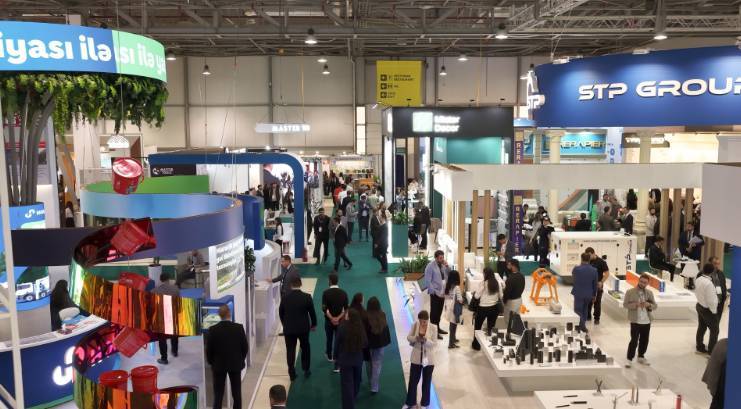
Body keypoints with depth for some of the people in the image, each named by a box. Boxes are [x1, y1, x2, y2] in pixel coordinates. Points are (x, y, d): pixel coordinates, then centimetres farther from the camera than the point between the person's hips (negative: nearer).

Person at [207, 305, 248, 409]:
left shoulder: (213, 330, -13)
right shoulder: (239, 327, -11)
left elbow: (209, 350, -6)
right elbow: (245, 347, -5)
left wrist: (212, 363, 10)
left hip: (219, 365, -1)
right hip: (236, 364, 1)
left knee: (218, 395, 7)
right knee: (237, 393, 12)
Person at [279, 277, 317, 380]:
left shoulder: (285, 298, -9)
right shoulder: (307, 297, -13)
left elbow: (280, 313, 2)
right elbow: (312, 312, -5)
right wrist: (313, 324, 11)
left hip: (289, 329, 0)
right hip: (303, 328, 0)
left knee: (290, 350, 10)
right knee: (305, 348, 19)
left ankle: (292, 373, 11)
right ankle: (306, 370, 26)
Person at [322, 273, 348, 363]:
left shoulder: (326, 293, -14)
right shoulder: (343, 293, -7)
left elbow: (324, 308, -17)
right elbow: (346, 309, -9)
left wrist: (331, 318, -14)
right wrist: (338, 318, -12)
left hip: (329, 320, -1)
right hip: (340, 320, 1)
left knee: (329, 339, 17)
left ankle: (329, 356, 33)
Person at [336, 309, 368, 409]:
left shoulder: (342, 327, -21)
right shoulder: (361, 328, -13)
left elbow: (338, 344, -9)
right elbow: (365, 344, -1)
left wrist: (337, 356, 6)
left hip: (345, 359, -4)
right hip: (358, 359, 4)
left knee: (347, 384, 3)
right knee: (356, 380, 25)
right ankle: (354, 397, 47)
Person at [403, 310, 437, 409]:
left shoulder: (433, 328, -13)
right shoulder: (415, 325, -7)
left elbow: (434, 344, -13)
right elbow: (408, 337, -3)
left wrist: (425, 340, -31)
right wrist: (416, 338, -24)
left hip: (428, 359, -2)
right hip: (416, 358, 2)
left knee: (426, 382, 13)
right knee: (413, 380, 11)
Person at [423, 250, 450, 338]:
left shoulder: (443, 265, 7)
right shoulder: (430, 266, -14)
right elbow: (428, 281, -16)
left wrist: (447, 266, -6)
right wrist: (434, 292, -18)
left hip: (442, 292, 7)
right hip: (435, 293, -7)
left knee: (439, 312, 17)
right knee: (434, 312, -1)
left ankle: (437, 328, 30)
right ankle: (433, 331, 6)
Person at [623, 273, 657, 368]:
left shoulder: (649, 293, 7)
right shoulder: (630, 292, -5)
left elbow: (655, 306, 9)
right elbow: (625, 304, -7)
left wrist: (649, 305, -14)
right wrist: (635, 304, -22)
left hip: (647, 321, 4)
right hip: (635, 321, -4)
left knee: (644, 340, 13)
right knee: (634, 340, -6)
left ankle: (641, 357, 29)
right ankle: (629, 359, 2)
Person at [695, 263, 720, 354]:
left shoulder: (698, 279, -4)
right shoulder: (708, 283, -30)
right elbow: (711, 300, -25)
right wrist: (714, 311, -13)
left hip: (699, 306, 8)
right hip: (707, 309, -8)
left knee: (701, 327, 20)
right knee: (715, 330, 8)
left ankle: (700, 347, 32)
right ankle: (712, 350, 16)